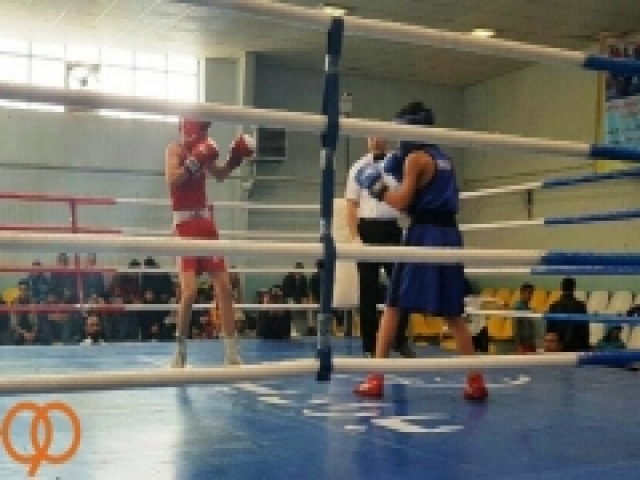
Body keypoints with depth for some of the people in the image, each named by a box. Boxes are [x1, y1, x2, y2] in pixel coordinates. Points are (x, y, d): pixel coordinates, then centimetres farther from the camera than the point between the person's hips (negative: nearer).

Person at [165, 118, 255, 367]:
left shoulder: (201, 151, 11)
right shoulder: (175, 149, -6)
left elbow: (219, 176, 26)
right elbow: (171, 180, -23)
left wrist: (234, 159, 12)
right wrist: (195, 162, -29)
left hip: (206, 221, 7)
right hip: (185, 222, -7)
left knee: (224, 286, 5)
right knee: (190, 290, -16)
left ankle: (232, 354, 11)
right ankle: (180, 352, 1)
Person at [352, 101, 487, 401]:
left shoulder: (415, 157, -5)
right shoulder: (443, 158, 19)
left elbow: (402, 202, -11)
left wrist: (376, 186, 3)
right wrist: (400, 175, 22)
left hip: (424, 234, -7)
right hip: (448, 234, 7)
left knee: (393, 305, 0)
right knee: (452, 313, 11)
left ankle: (376, 380, 0)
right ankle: (476, 381, 9)